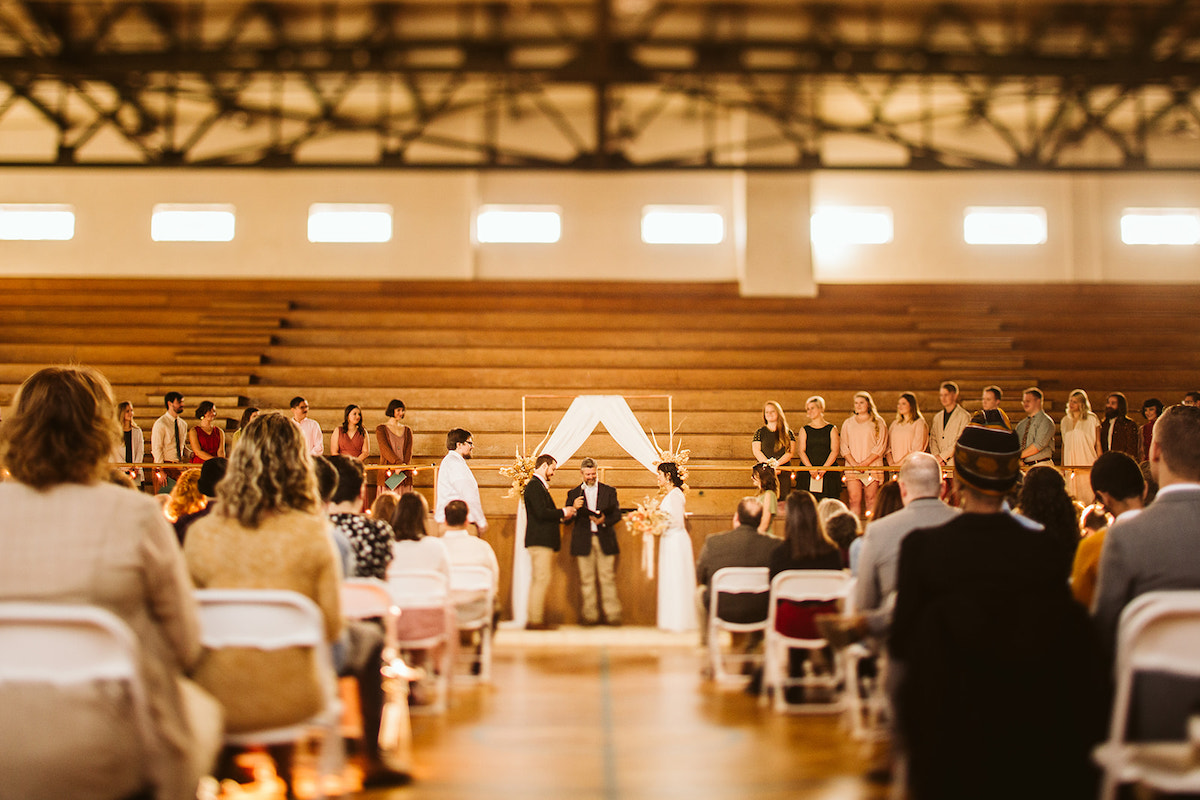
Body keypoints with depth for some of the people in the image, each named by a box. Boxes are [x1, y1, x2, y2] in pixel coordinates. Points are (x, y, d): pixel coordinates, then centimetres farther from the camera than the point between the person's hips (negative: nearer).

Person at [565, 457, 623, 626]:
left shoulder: (609, 491, 12)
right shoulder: (573, 493, 13)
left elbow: (617, 514, 6)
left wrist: (604, 521, -14)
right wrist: (574, 508, -13)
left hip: (605, 541, -1)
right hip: (583, 542, 1)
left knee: (608, 579, -4)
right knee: (586, 580, 1)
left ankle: (613, 615, -1)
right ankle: (590, 616, 6)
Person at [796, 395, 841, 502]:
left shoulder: (831, 429, 9)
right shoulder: (804, 430, 13)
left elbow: (835, 451, 0)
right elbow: (801, 451, 3)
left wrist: (823, 469, -13)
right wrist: (811, 468, -12)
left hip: (828, 474, -1)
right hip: (807, 474, 1)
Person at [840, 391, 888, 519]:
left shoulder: (878, 422, 6)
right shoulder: (848, 423, 15)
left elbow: (880, 446, -2)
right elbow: (844, 447, 9)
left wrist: (865, 463, -11)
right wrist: (854, 463, -7)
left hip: (872, 466, -2)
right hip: (852, 468, 2)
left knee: (871, 499, -5)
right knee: (854, 500, -7)